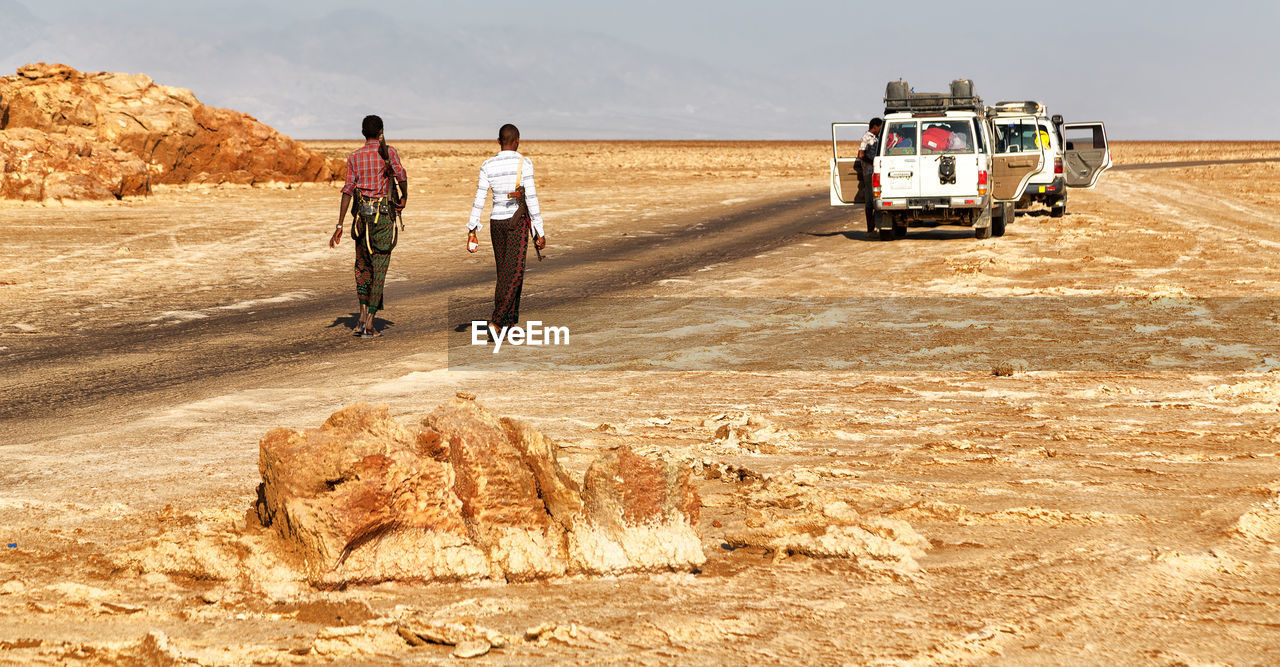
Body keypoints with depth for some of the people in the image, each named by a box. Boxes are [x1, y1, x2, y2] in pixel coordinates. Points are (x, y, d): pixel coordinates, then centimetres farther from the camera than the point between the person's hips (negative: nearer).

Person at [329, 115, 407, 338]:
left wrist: (340, 225, -3)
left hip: (361, 216, 3)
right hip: (384, 216, -3)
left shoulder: (354, 157, 5)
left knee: (362, 266, 20)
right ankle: (369, 324, -4)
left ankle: (363, 315, 8)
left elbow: (348, 190, -2)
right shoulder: (388, 152, -2)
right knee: (379, 271, 1)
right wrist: (404, 197, 1)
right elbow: (401, 175, -19)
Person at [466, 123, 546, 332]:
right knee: (514, 275, -6)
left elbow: (479, 199, 0)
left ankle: (509, 324, 16)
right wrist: (540, 231, -9)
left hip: (496, 221, 4)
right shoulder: (524, 163, -9)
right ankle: (496, 321, -19)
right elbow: (531, 198, -12)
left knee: (503, 274, 14)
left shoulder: (487, 166, 2)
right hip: (518, 222, -4)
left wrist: (472, 229, 5)